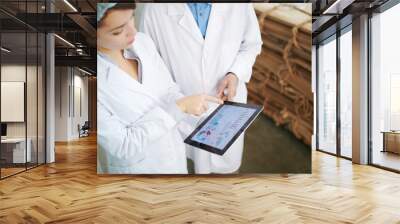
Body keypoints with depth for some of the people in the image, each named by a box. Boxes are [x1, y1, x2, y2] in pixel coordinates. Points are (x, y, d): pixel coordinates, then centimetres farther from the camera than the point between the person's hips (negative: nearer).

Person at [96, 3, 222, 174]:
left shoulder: (142, 42, -12)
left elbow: (168, 89, 1)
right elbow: (123, 145, -26)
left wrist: (187, 105, -19)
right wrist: (180, 108, -29)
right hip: (135, 165, -4)